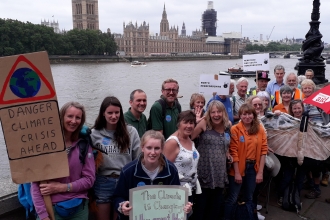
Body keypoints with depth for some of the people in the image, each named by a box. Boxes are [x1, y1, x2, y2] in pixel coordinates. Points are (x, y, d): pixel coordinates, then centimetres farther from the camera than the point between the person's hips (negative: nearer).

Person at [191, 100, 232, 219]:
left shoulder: (227, 126, 5)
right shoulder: (204, 124, -9)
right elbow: (189, 137, -21)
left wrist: (227, 154, 4)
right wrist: (196, 122, -31)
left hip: (220, 173, 5)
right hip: (205, 173, -5)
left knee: (216, 205, 17)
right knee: (201, 205, 5)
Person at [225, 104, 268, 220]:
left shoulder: (260, 129, 2)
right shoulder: (235, 129, -10)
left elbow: (263, 150, 1)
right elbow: (233, 152, -12)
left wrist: (260, 171, -4)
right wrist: (237, 172, -14)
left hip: (253, 167, 4)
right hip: (238, 167, -4)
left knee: (249, 198, 18)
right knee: (233, 198, 3)